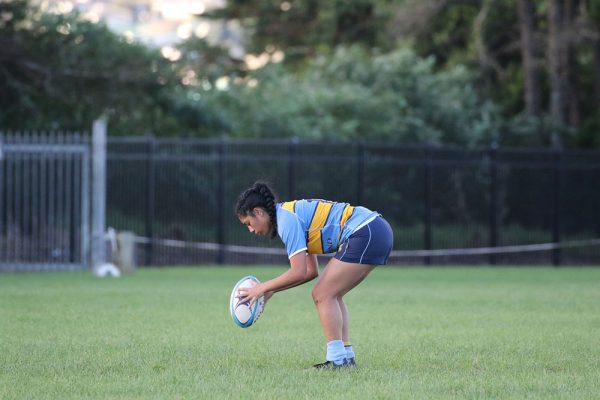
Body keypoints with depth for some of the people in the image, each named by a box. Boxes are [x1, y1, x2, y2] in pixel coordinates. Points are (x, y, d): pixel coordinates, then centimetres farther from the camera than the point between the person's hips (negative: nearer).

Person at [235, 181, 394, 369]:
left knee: (323, 295, -7)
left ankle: (337, 359, -11)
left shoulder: (287, 219, -10)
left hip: (365, 234, -10)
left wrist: (262, 288, -5)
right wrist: (271, 290, 19)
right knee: (330, 295, 14)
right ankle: (347, 356, 11)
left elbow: (298, 273, -15)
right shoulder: (292, 213, 20)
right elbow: (311, 271, 23)